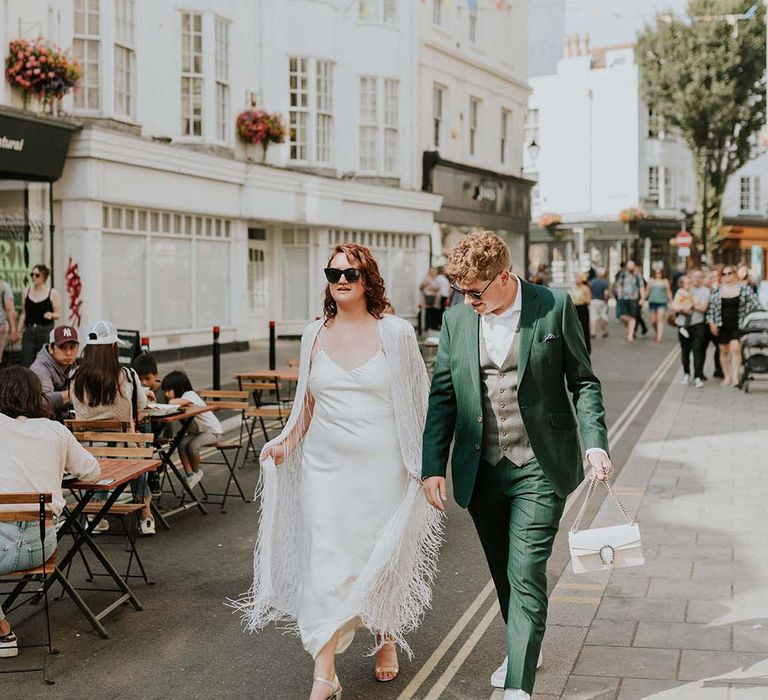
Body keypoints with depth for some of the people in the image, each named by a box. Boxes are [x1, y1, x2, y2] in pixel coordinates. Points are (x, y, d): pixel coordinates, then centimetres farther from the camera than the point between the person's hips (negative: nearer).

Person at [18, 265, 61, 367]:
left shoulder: (53, 293, -1)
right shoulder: (26, 292, 10)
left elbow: (58, 313, 1)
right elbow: (23, 314, 15)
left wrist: (51, 315, -21)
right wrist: (19, 331, 13)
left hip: (46, 331, -3)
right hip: (29, 331, 3)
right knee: (26, 363, -3)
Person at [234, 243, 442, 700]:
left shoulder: (395, 332, -3)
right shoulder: (315, 335, 7)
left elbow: (418, 400, 1)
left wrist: (423, 461, -2)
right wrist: (287, 442, 7)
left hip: (382, 467, -2)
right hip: (326, 466, 2)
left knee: (383, 557, 10)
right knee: (326, 561, -4)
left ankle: (387, 639, 37)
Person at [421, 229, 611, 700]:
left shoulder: (554, 308, -6)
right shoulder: (457, 320, 3)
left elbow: (584, 380, 0)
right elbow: (442, 397, 6)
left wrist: (596, 443, -11)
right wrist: (433, 466, 1)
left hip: (539, 468, -4)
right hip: (481, 471, 4)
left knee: (526, 573, -8)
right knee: (503, 572, 16)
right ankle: (524, 645, 39)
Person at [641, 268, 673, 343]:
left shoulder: (665, 281, 4)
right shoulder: (651, 281, 8)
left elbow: (669, 292, 7)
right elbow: (647, 291, 15)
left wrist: (671, 302, 5)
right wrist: (643, 299, 10)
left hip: (662, 302, -3)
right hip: (652, 302, 3)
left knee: (660, 319, -13)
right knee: (653, 321, 3)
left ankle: (659, 337, -17)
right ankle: (658, 334, 27)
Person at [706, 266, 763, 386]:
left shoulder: (744, 288, 0)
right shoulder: (717, 291, 5)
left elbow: (755, 304, 0)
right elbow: (711, 308, 7)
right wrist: (712, 323, -1)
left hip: (738, 326, -2)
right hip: (722, 326, 2)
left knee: (736, 349, -14)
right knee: (724, 351, 7)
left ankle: (736, 377, -12)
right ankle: (727, 377, 19)